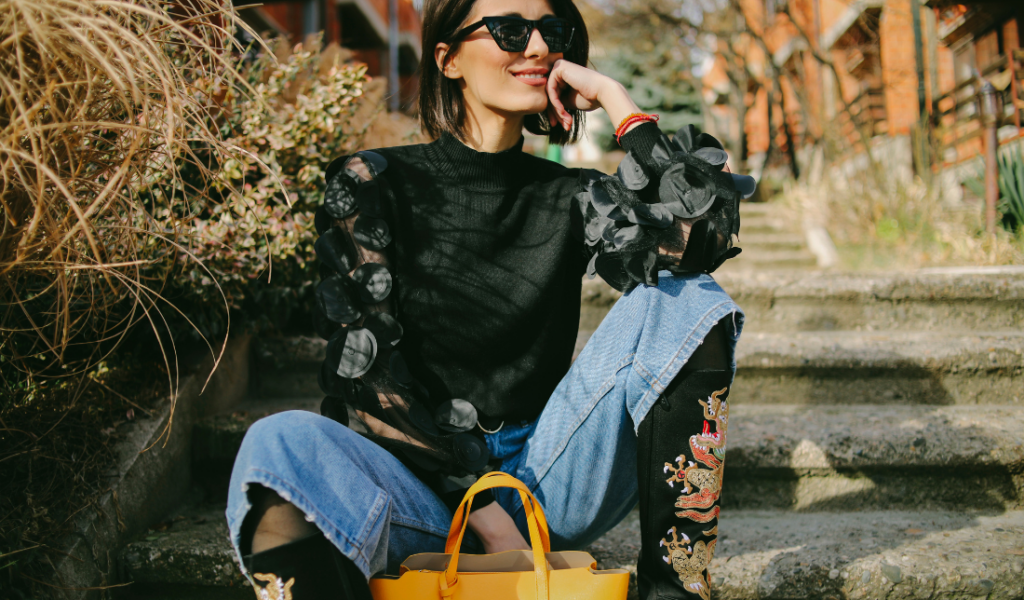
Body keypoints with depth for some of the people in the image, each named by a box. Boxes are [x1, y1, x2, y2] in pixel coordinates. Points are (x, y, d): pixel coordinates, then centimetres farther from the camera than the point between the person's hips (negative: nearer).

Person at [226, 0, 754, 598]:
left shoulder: (571, 197, 9)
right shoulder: (372, 184, 1)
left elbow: (708, 231, -10)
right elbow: (363, 371, -8)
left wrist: (615, 99, -3)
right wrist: (479, 508, -16)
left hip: (542, 478, 3)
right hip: (421, 492, -3)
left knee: (687, 303, -13)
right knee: (279, 446, -34)